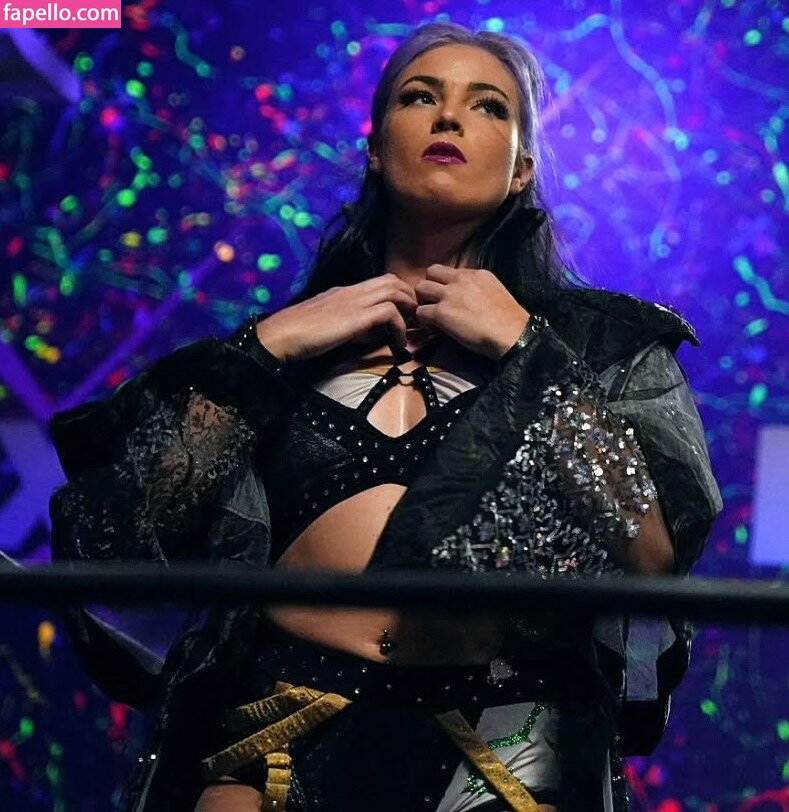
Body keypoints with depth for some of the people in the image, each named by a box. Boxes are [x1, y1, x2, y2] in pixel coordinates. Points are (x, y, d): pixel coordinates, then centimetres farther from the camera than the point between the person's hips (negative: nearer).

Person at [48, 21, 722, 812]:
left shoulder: (600, 339, 6)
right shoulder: (286, 339, 10)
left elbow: (658, 552, -9)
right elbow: (121, 535, 1)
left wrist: (522, 347, -7)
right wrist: (265, 346, -4)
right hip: (276, 741, 1)